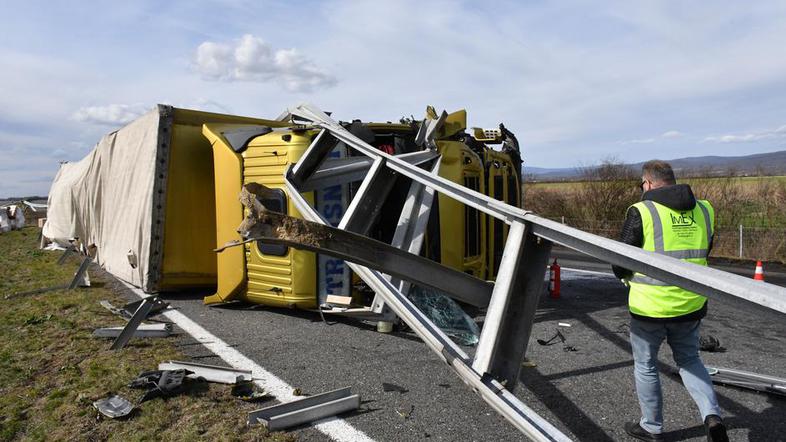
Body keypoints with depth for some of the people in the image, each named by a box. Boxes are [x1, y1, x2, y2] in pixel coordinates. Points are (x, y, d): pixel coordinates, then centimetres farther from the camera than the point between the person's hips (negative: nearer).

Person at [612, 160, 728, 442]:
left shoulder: (641, 212, -14)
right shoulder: (704, 211, 3)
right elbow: (703, 255, 14)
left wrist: (627, 277, 13)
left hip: (650, 306, -5)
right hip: (690, 305, 5)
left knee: (645, 366, 14)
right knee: (689, 360, 25)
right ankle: (712, 415, 8)